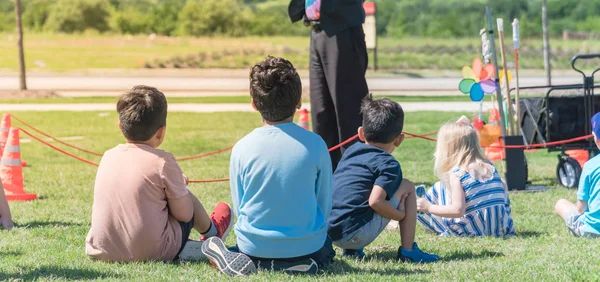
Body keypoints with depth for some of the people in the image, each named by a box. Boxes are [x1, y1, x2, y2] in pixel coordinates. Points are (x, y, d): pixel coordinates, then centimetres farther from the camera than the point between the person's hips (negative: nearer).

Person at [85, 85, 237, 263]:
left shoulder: (108, 157, 3)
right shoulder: (163, 162, -13)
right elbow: (184, 214, -7)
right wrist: (179, 185, 12)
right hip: (151, 253, -5)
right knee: (187, 197, 16)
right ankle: (212, 232, 46)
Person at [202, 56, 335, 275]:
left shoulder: (242, 149, -10)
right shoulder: (315, 145, -10)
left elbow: (239, 208, 1)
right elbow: (324, 205, -1)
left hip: (254, 247, 1)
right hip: (307, 246, -1)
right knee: (325, 247, 32)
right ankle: (301, 263, 4)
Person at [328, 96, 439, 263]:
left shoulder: (351, 151, 17)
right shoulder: (389, 164, -5)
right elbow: (375, 201, -18)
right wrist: (400, 215, -1)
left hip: (328, 231, 7)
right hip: (355, 235, -7)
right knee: (407, 187, 8)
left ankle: (351, 250, 19)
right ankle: (408, 251, 5)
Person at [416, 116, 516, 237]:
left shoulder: (456, 174, -13)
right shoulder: (489, 167, 6)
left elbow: (458, 210, -19)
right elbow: (503, 188, 20)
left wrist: (429, 207, -10)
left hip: (473, 229, -5)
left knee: (439, 190, 6)